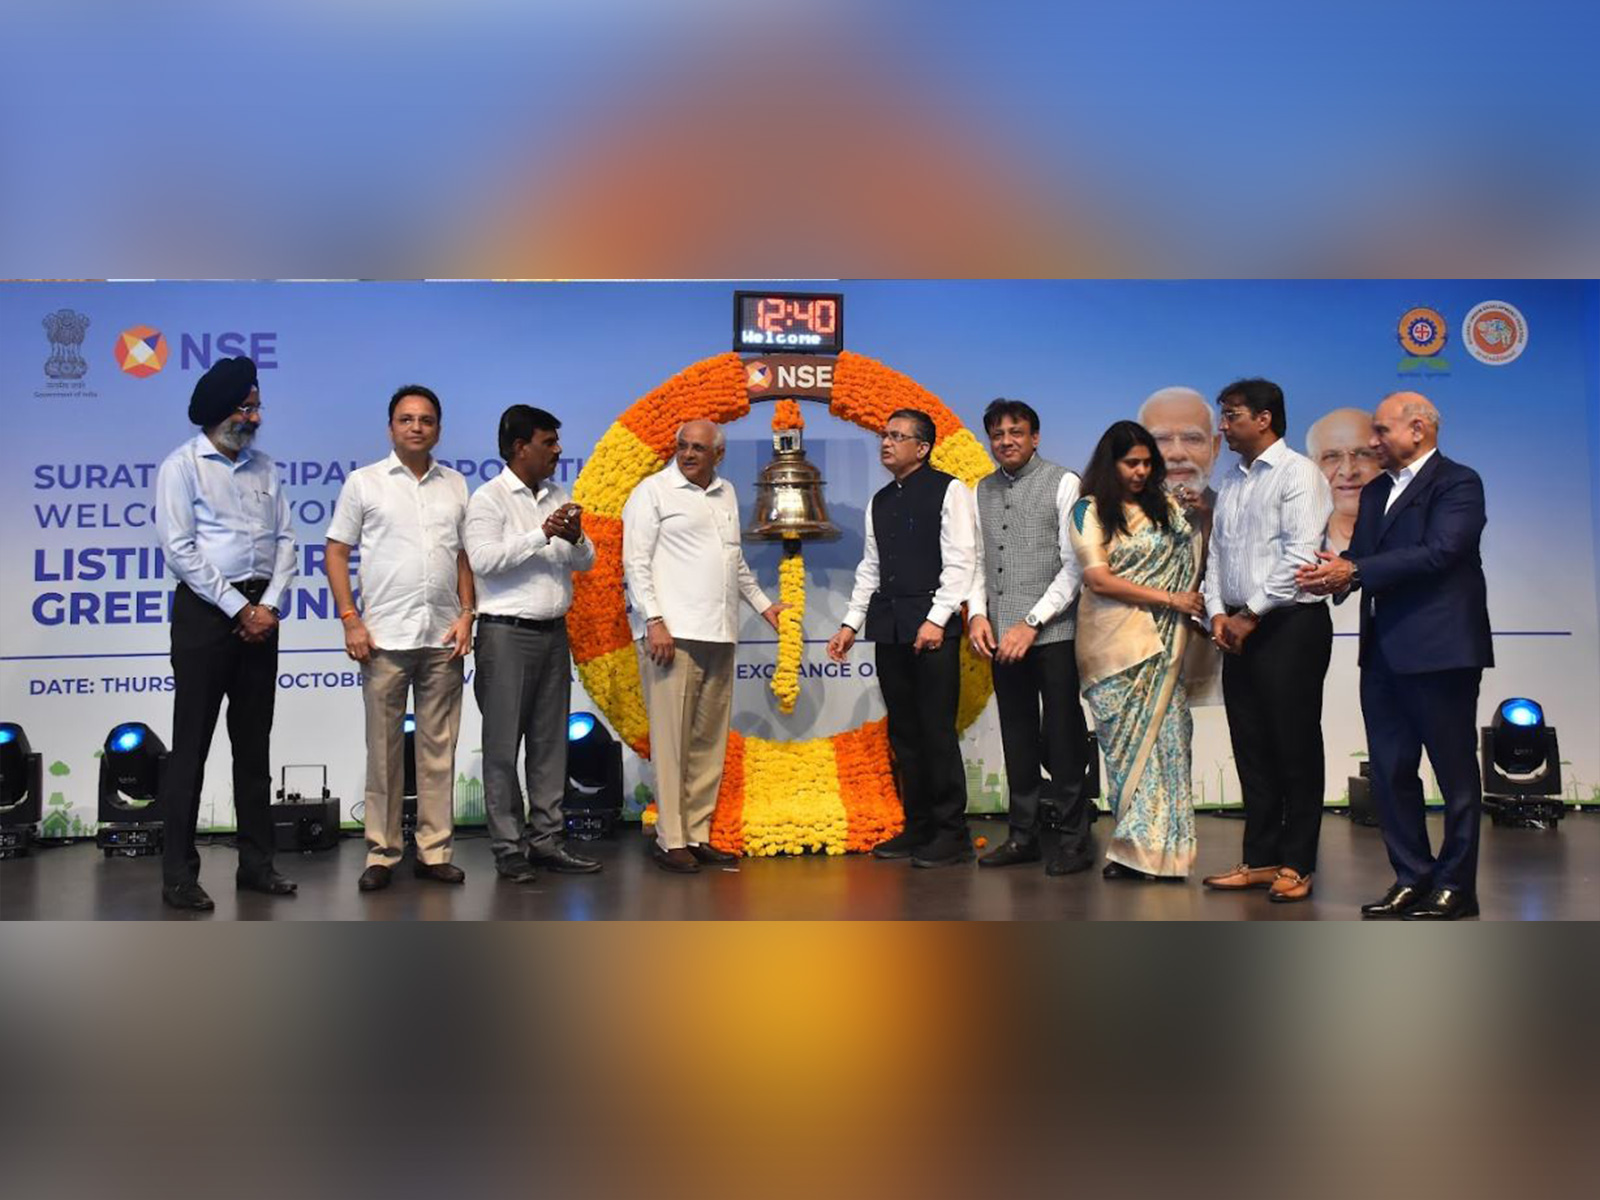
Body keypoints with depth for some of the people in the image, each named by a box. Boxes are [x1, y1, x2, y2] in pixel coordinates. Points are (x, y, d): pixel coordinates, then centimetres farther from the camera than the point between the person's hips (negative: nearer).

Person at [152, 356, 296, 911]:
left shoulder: (264, 467, 13)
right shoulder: (182, 465, -3)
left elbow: (285, 539, 10)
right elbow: (179, 550, -10)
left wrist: (269, 604, -5)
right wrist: (237, 608, -12)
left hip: (259, 612, 5)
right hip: (205, 611, -5)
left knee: (254, 742, 9)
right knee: (191, 745, -3)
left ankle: (256, 862, 17)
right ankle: (178, 874, 3)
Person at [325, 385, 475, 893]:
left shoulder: (456, 485, 12)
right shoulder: (363, 483, 4)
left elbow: (466, 556, 14)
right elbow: (337, 553, 3)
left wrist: (466, 614, 2)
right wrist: (351, 621, -6)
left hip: (443, 638, 2)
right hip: (384, 637, -2)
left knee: (439, 748, 5)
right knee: (383, 749, 2)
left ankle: (434, 851, 13)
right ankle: (382, 853, 11)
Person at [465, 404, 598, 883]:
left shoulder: (558, 497, 14)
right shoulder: (489, 498, -5)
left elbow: (585, 562, 13)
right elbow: (483, 559, -18)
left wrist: (575, 540, -8)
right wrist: (543, 534, -20)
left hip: (553, 632, 6)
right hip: (507, 633, -6)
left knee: (550, 741, 9)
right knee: (504, 744, -1)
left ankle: (546, 839, 16)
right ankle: (508, 848, 4)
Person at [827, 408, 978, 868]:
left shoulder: (948, 491, -2)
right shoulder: (880, 501, 18)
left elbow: (960, 562, -9)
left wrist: (937, 619, -17)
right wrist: (852, 623, 14)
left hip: (931, 627, -7)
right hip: (889, 628, 7)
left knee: (936, 731, -5)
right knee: (903, 733, 9)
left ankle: (951, 834, 3)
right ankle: (917, 827, 18)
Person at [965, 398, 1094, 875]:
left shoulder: (1062, 483, -2)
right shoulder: (983, 491, 14)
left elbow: (1074, 565, -8)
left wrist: (1032, 623, -13)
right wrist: (977, 613, 0)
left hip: (1053, 634, -5)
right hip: (1001, 637, 5)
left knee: (1062, 738, -1)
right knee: (1018, 737, 11)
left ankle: (1074, 840, 9)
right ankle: (1022, 835, 19)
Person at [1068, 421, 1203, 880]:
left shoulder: (1167, 508, 12)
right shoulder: (1090, 511, 2)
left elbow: (1194, 559, 13)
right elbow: (1099, 580, -7)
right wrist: (1168, 598, -9)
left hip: (1159, 644, 2)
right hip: (1113, 647, -2)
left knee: (1159, 738, -2)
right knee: (1126, 743, -1)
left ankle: (1145, 847, 4)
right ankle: (1135, 847, 6)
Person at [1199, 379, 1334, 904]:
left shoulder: (1298, 473, -6)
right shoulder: (1230, 481, 17)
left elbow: (1301, 555, -16)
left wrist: (1251, 614, -15)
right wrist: (1217, 612, 3)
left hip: (1290, 624, -7)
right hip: (1239, 628, 8)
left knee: (1295, 748, -1)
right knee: (1251, 747, 9)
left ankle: (1295, 865, 6)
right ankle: (1260, 859, 17)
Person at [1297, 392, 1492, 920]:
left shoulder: (1457, 483, -7)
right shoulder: (1375, 491, 18)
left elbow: (1437, 553, -20)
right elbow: (1359, 555, 11)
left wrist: (1355, 572, -20)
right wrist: (1338, 573, -12)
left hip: (1439, 650, -8)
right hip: (1383, 652, 8)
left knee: (1455, 772, 3)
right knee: (1390, 772, 10)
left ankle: (1456, 885, 11)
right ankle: (1412, 878, 20)